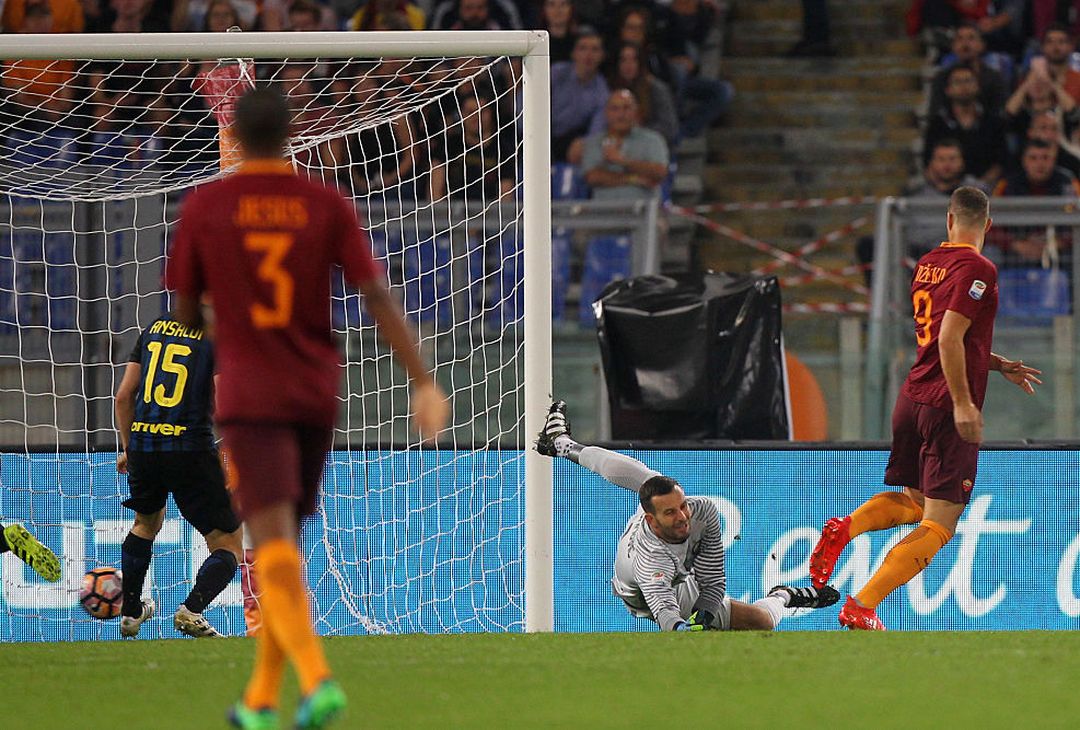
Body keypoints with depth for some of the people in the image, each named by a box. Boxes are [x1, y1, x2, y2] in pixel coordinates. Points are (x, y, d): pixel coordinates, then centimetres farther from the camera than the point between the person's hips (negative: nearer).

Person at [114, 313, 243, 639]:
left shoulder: (154, 329, 14)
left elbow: (123, 397, 14)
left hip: (142, 444, 6)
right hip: (190, 448, -6)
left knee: (146, 523, 34)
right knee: (228, 546, 2)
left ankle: (130, 612, 41)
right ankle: (192, 609, -21)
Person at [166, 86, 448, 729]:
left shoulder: (203, 208, -3)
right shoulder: (328, 206, 0)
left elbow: (185, 308, 7)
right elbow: (379, 297, -8)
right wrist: (425, 384, -10)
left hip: (249, 397, -3)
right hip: (317, 397, 3)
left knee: (275, 547, -13)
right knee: (284, 542, 18)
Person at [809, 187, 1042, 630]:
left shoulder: (927, 264, 13)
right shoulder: (977, 269, -12)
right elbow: (950, 338, -21)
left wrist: (999, 365, 27)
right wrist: (963, 404, -21)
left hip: (912, 396, 8)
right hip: (947, 406, -8)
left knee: (913, 500, 24)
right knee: (939, 523, -4)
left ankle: (846, 527, -3)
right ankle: (863, 606, -15)